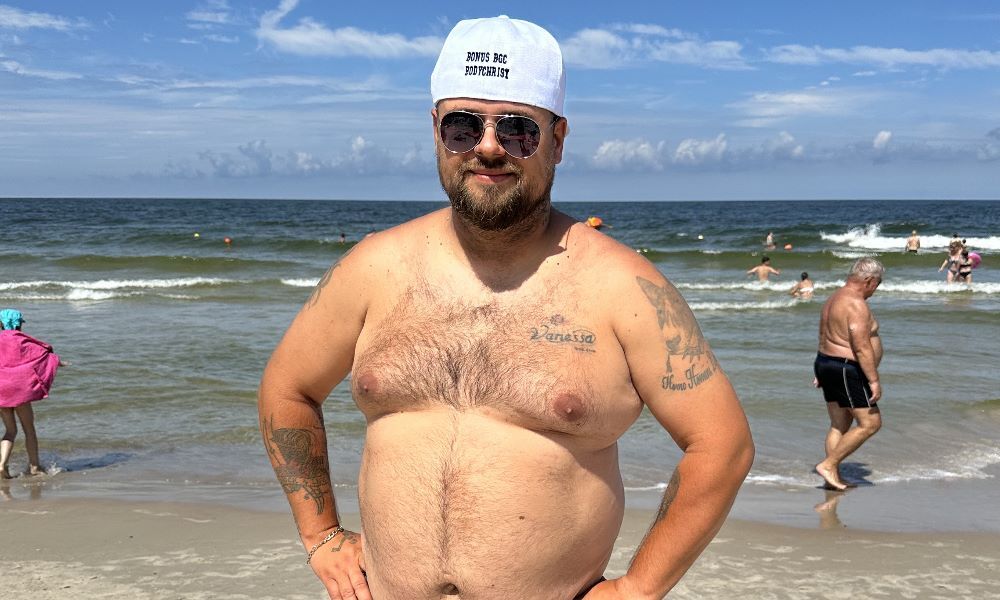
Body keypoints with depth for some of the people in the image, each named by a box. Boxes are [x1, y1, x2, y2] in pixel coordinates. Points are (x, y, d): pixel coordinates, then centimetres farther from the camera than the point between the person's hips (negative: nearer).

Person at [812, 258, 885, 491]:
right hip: (847, 369, -11)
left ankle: (834, 477, 14)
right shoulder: (857, 305, -17)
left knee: (839, 425, 13)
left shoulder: (834, 299, 14)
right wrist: (874, 380, -20)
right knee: (870, 423, -5)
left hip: (826, 362, 11)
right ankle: (828, 465, -5)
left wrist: (822, 372, 26)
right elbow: (862, 347, -22)